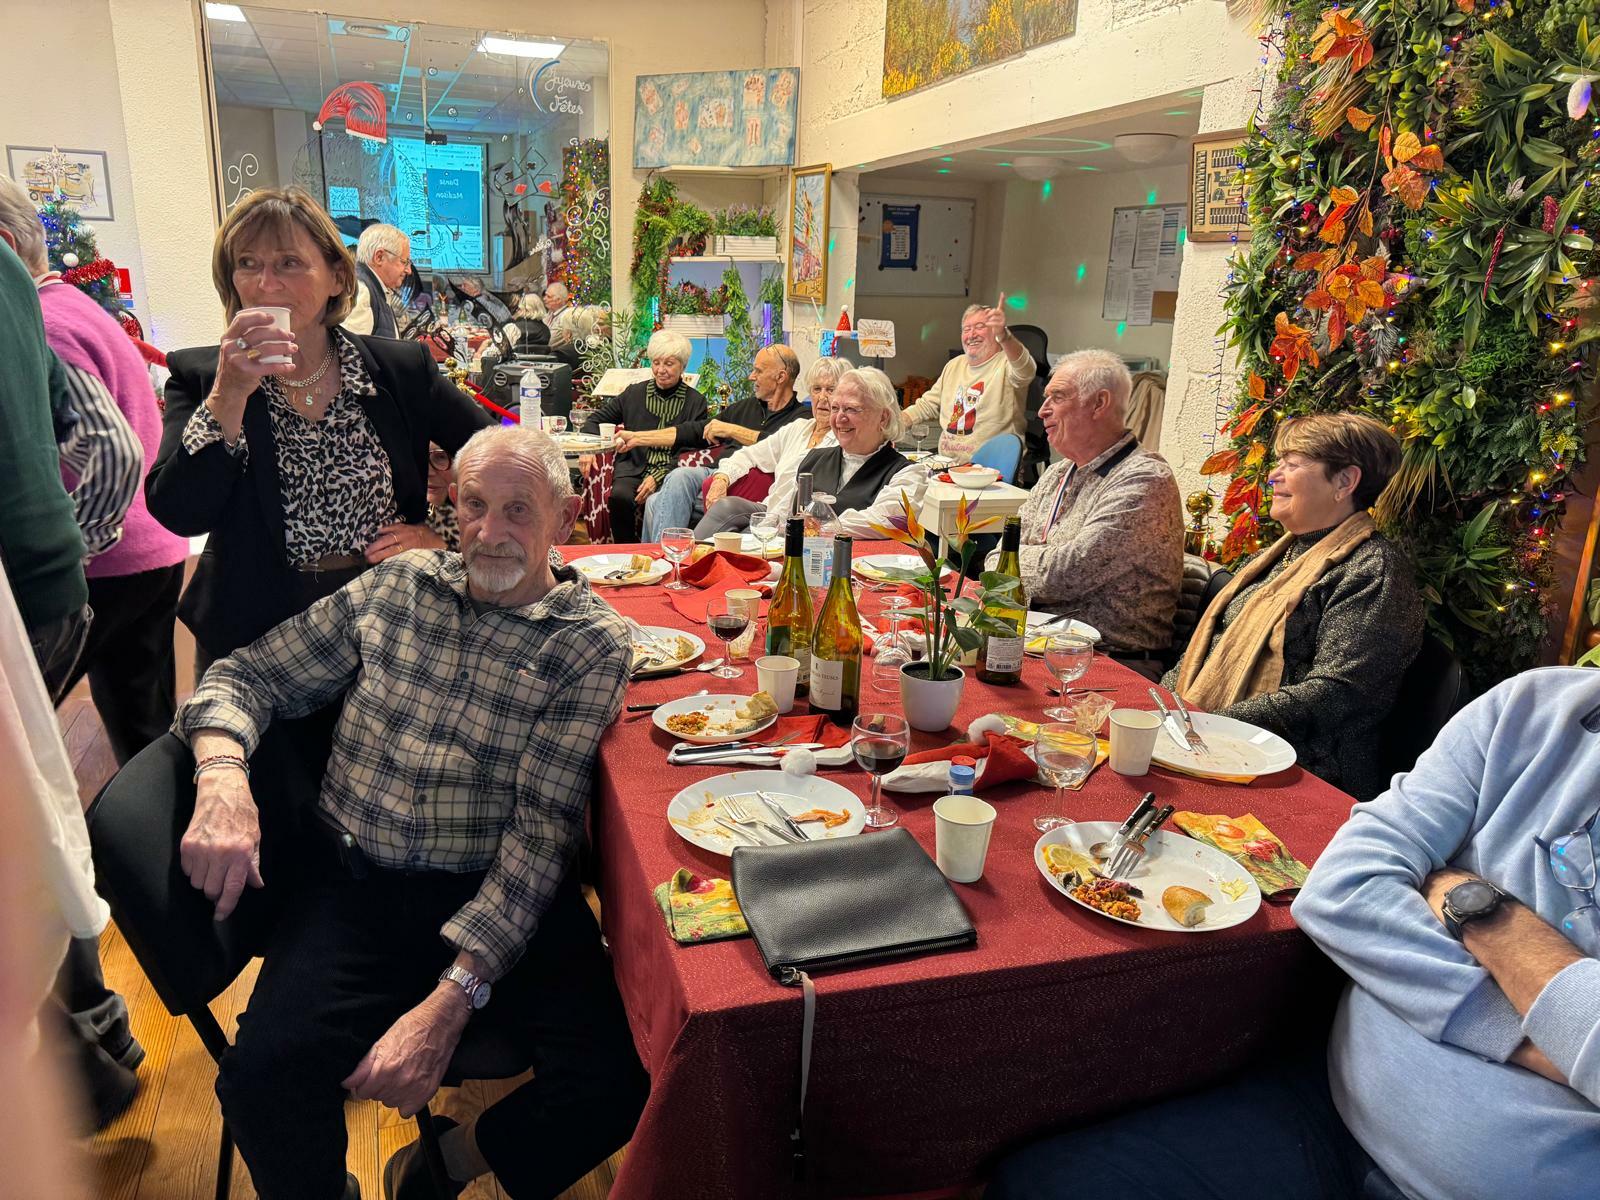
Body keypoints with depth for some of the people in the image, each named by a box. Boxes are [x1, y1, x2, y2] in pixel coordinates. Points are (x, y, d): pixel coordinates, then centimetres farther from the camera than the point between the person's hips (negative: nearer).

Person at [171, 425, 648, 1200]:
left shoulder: (592, 643, -5)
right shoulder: (394, 587, 7)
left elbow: (544, 825, -11)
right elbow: (249, 675, 12)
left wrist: (451, 997, -19)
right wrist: (222, 778, -11)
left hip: (502, 896, -1)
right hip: (355, 883, 2)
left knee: (615, 1080, -21)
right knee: (261, 1075, -24)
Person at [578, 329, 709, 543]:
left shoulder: (695, 401, 9)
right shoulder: (634, 393, 15)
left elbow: (690, 450, 0)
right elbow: (597, 418, 20)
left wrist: (658, 477, -13)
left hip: (671, 473, -2)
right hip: (633, 468, 2)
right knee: (620, 497, -31)